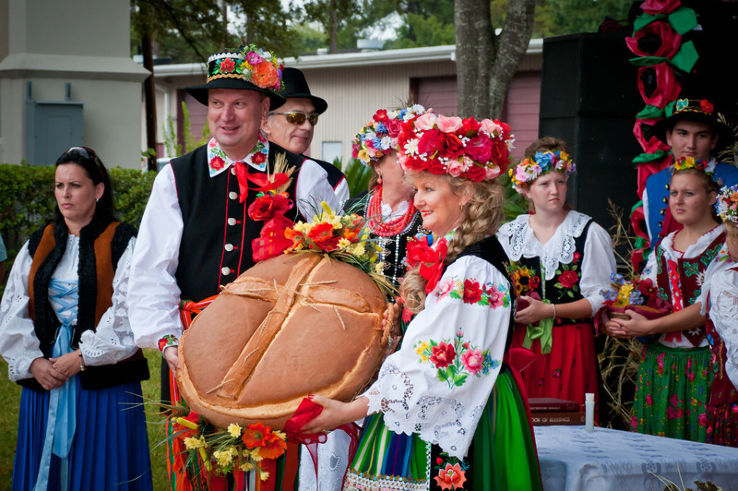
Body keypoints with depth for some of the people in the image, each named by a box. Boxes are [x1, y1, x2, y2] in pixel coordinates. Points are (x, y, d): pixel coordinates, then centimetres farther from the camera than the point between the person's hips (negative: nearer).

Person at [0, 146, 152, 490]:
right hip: (43, 379, 4)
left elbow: (127, 315, -11)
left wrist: (81, 358, -15)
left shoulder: (122, 244, -2)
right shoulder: (37, 246, 12)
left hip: (103, 383, -4)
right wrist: (32, 362, -7)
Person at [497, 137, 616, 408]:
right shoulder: (509, 233, 10)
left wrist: (548, 310, -12)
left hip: (571, 345, -3)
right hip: (520, 343, 3)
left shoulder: (589, 232, -2)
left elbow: (602, 297, -5)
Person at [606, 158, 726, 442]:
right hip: (659, 363, 6)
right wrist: (621, 325, -5)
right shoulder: (664, 246, 15)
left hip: (703, 363, -5)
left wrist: (649, 326, -17)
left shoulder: (725, 244, -5)